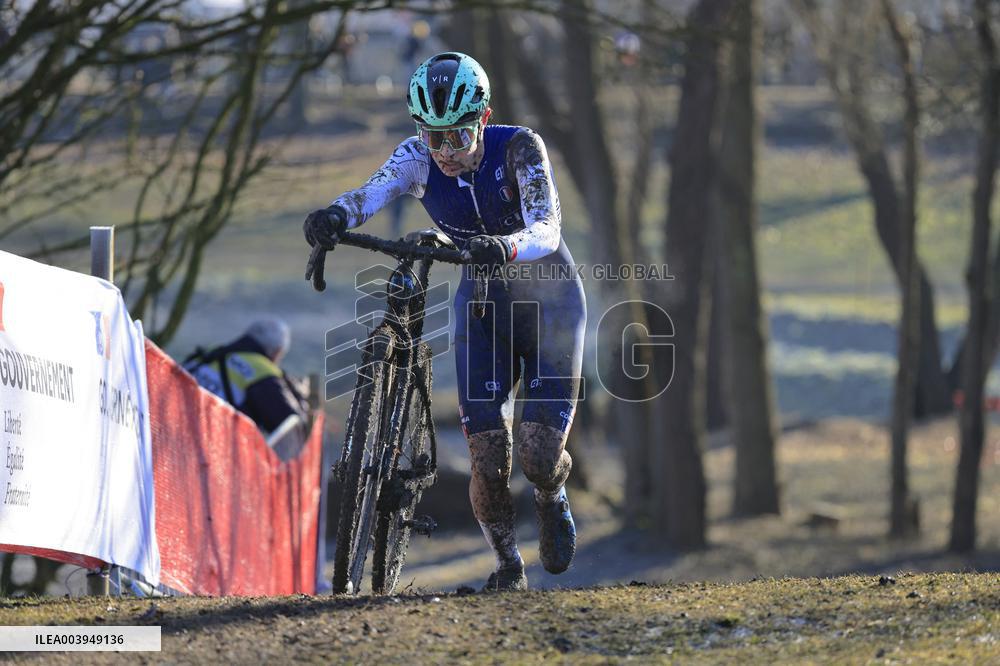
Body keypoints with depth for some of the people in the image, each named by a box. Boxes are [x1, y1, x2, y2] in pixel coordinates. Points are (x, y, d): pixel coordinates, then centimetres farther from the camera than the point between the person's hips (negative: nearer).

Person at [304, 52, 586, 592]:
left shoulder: (518, 148, -24)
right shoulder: (419, 158, -15)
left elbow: (547, 229, -38)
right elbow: (372, 192, -33)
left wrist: (505, 248, -60)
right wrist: (333, 217, -56)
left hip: (548, 300, -3)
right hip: (483, 304, 3)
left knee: (539, 455, -13)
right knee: (487, 459, -9)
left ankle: (551, 497, 23)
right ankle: (508, 567, 14)